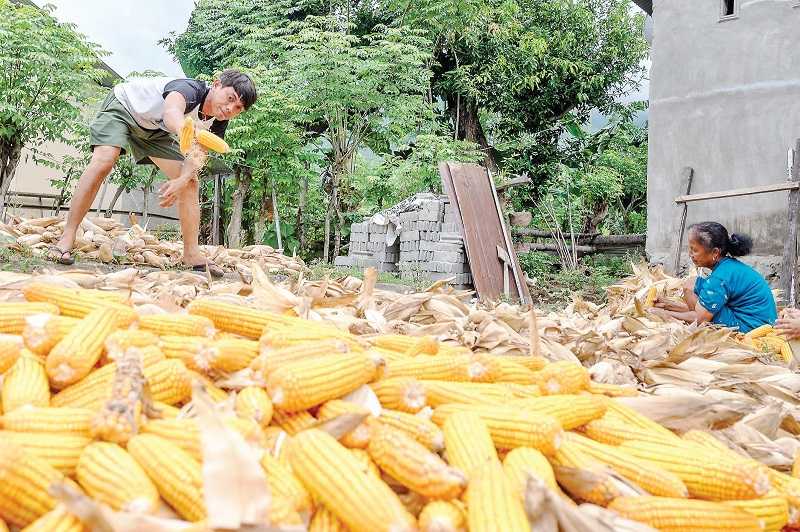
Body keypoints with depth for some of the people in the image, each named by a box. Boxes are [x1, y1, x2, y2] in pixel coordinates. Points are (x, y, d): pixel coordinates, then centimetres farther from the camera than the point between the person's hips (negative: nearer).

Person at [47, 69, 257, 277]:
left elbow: (199, 154, -17)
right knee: (103, 162, -29)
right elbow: (171, 113, -60)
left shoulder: (218, 123, -16)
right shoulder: (190, 89, -37)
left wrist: (182, 180, -39)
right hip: (123, 105, -6)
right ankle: (66, 239, -24)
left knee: (191, 182, -6)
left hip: (153, 128, 6)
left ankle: (192, 254, -1)